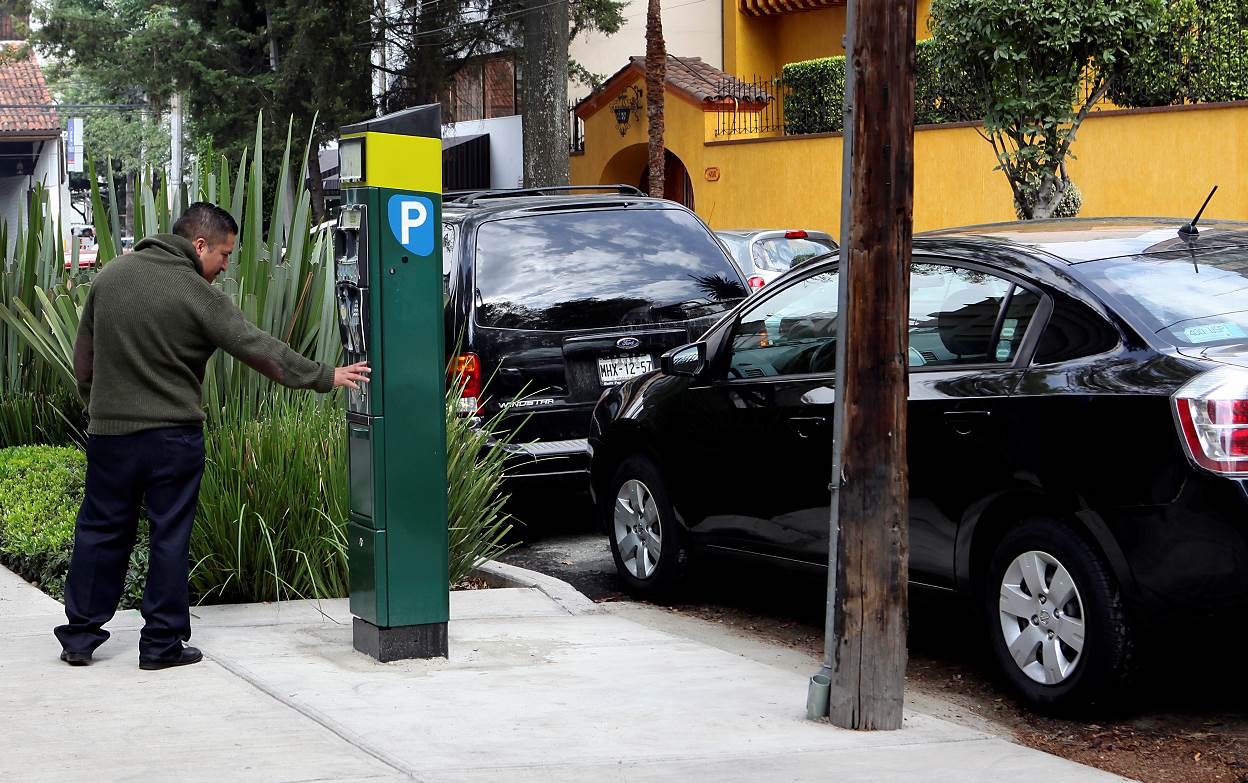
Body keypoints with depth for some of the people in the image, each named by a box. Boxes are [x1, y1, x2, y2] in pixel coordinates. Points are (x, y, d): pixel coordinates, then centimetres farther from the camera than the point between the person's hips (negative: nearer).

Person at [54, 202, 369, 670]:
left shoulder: (109, 276, 6)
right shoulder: (198, 296, -12)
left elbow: (83, 356, 13)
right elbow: (261, 350, -11)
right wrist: (325, 377, -3)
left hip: (108, 432, 5)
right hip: (173, 435, -4)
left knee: (100, 531, 13)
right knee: (170, 536, 6)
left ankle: (79, 637, 17)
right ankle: (162, 643, 10)